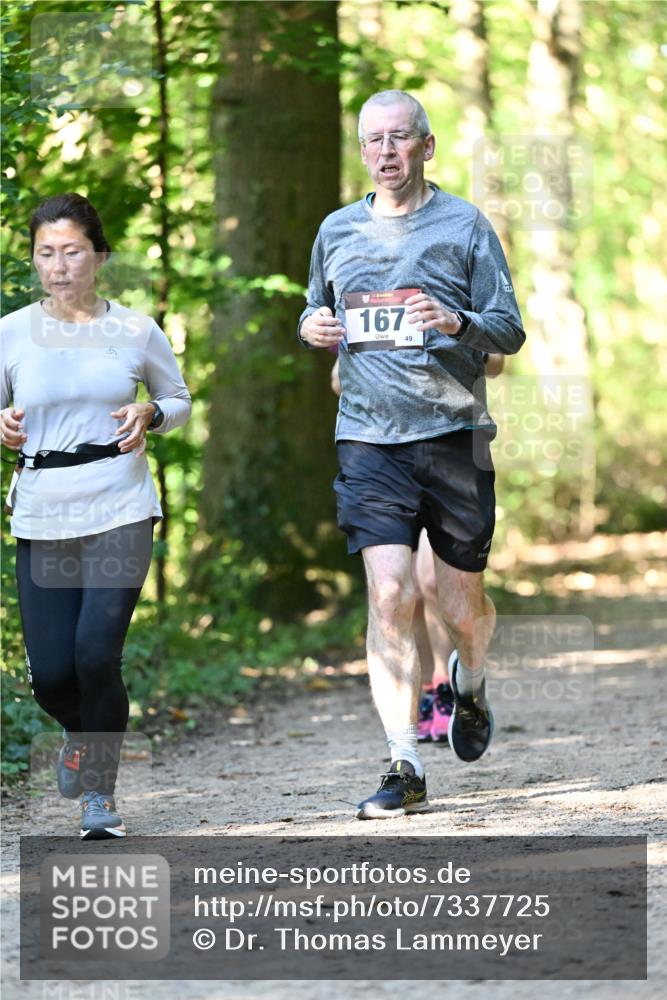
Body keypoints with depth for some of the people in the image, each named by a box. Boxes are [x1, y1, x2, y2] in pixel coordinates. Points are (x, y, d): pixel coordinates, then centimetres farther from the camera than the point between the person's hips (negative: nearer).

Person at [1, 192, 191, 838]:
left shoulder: (135, 332, 1)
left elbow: (179, 399, 15)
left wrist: (151, 415, -6)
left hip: (119, 511, -1)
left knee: (96, 652, -16)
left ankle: (100, 796, 5)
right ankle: (82, 732, 37)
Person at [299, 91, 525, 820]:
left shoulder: (464, 226, 2)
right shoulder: (338, 231, 12)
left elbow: (510, 330, 0)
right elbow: (316, 310, 26)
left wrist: (456, 322, -20)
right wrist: (312, 327, 2)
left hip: (453, 433, -1)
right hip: (371, 437, 1)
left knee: (462, 607, 5)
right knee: (388, 594, -14)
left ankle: (469, 683, 42)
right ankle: (404, 768, -12)